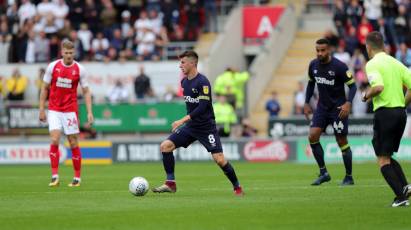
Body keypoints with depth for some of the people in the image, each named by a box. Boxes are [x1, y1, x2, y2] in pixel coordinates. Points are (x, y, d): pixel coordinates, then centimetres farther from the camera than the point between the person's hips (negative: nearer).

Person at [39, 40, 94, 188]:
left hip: (70, 110, -1)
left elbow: (86, 91, 2)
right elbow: (45, 88, 8)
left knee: (73, 143, 1)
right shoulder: (53, 66, 0)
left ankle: (77, 178, 11)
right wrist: (42, 109, 4)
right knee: (54, 140, -13)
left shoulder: (79, 69, -2)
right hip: (54, 110, 1)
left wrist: (89, 112, -7)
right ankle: (55, 176, -10)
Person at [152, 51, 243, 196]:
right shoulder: (184, 82, 7)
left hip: (207, 127, -7)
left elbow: (203, 106, -23)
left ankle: (237, 187, 6)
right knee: (165, 146, -6)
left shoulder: (202, 82, -17)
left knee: (219, 159, -14)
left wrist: (182, 120, -26)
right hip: (191, 126, 7)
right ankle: (170, 184, 0)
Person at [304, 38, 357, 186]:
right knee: (312, 136, -9)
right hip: (322, 107, 5)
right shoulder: (313, 65, 0)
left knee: (342, 142, -1)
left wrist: (348, 103, -27)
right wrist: (306, 103, 13)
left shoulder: (339, 66, -18)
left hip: (338, 108, -5)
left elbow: (352, 85, -13)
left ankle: (349, 177, 13)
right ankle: (323, 173, 1)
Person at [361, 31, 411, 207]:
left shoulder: (372, 64, -8)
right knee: (387, 156, 20)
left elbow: (378, 86, -25)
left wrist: (366, 95, -5)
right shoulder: (396, 63, 12)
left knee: (383, 159, 1)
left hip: (384, 112, -7)